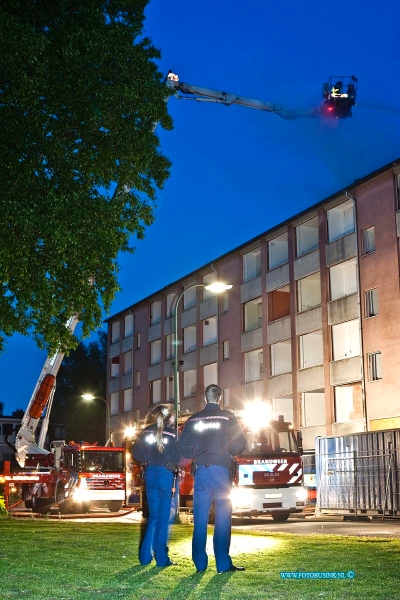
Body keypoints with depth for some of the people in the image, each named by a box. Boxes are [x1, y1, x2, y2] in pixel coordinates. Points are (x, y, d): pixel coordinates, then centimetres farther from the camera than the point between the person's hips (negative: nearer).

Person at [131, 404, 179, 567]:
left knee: (153, 516, 14)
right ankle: (161, 558, 1)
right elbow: (179, 458, -8)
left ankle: (145, 555, 12)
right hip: (166, 475, -4)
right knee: (163, 518, 1)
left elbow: (135, 452, 4)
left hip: (150, 474, 4)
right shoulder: (173, 433, -7)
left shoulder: (147, 431, 6)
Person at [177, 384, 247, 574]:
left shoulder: (193, 419, 7)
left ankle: (200, 563, 7)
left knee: (200, 518, 6)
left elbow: (183, 447, 5)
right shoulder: (228, 418, -1)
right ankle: (223, 563, -2)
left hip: (201, 471, 3)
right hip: (221, 470, -3)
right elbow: (240, 444, -6)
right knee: (223, 517, 0)